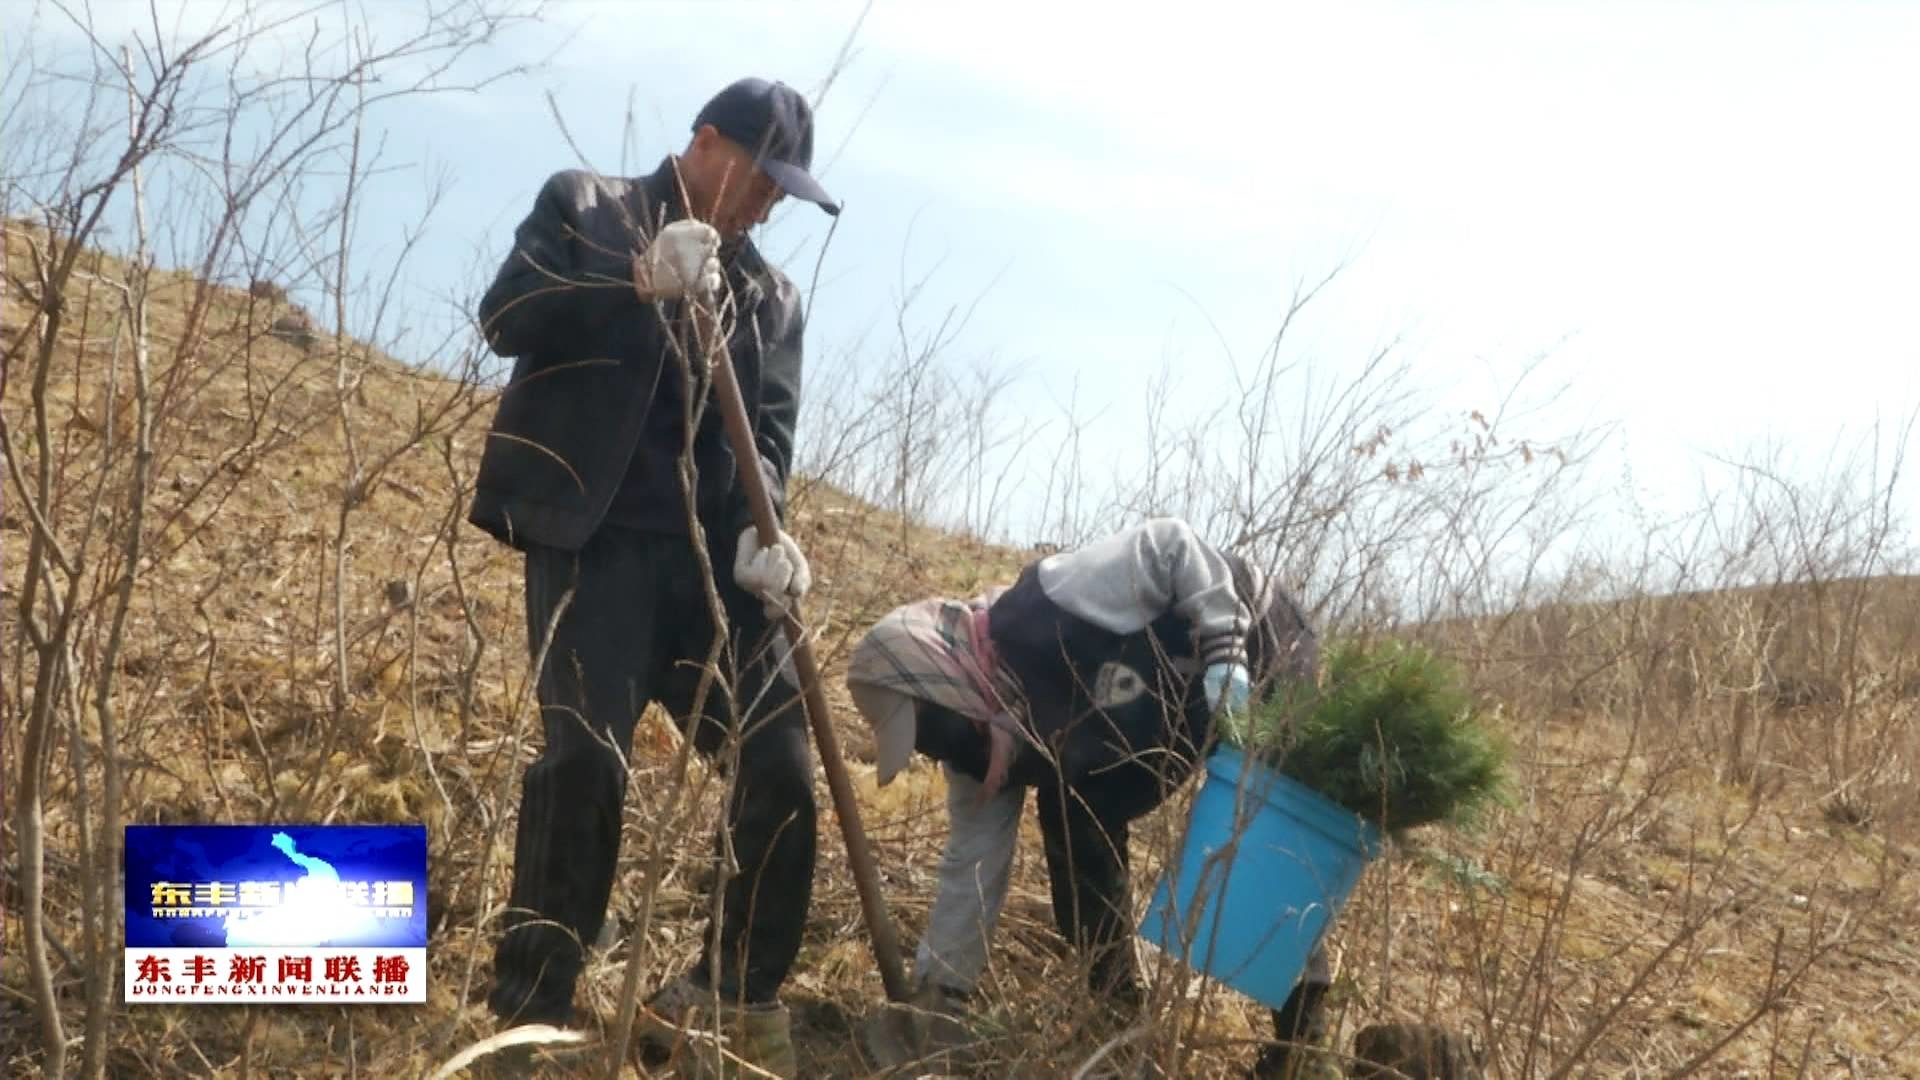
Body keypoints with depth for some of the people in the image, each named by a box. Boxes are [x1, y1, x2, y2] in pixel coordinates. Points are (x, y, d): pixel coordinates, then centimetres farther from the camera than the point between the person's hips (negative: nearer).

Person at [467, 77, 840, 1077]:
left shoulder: (772, 295, 20)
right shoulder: (582, 208, 10)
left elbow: (770, 435, 9)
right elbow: (504, 318, -6)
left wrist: (761, 533, -12)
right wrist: (637, 284, -19)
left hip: (710, 557, 5)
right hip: (593, 541, -4)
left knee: (781, 773, -2)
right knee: (584, 757, -20)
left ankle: (737, 994, 19)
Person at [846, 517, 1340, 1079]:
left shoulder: (1050, 613, -39)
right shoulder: (975, 737, -14)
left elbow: (1172, 542, -30)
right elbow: (973, 865, -8)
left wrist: (1224, 652, -36)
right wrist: (934, 998, -10)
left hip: (1257, 641, -6)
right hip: (1186, 694, 6)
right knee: (1076, 812, -3)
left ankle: (1302, 1007, 2)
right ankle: (1117, 1005, 9)